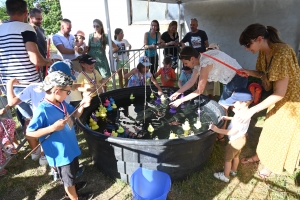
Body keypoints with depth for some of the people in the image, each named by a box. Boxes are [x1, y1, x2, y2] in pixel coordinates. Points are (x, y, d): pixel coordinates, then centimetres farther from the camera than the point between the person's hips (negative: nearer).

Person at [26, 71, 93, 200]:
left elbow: (75, 115, 8)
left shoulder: (62, 103, -4)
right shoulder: (42, 110, -27)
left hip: (71, 147, 8)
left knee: (73, 170, 31)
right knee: (68, 177, 16)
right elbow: (29, 133, -23)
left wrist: (82, 105, -12)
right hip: (61, 152, -8)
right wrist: (53, 127, -34)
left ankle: (72, 186, 58)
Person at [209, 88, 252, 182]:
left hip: (235, 141, -9)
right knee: (236, 156, 30)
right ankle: (234, 170, 53)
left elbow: (232, 132, -38)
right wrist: (228, 118, 4)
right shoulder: (244, 112, -8)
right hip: (240, 139, 9)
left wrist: (217, 130, -39)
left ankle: (225, 176, 31)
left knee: (228, 159, 12)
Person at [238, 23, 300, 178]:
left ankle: (272, 165, 34)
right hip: (278, 96, 8)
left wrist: (252, 110, -30)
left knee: (282, 134, 12)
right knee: (270, 128, 21)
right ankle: (260, 155, 42)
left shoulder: (282, 53, -34)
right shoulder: (264, 52, -9)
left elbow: (280, 93, -31)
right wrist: (250, 72, -14)